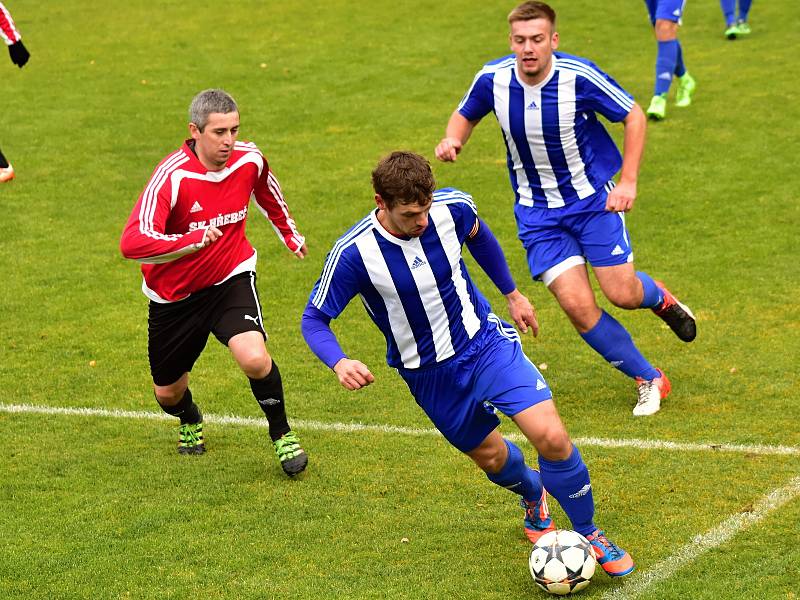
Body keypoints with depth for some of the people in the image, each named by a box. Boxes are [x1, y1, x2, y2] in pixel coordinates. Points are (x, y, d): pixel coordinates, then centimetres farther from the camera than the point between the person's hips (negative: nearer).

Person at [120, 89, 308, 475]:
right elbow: (132, 243, -37)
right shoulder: (172, 176, -27)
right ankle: (189, 421, 53)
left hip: (231, 277, 1)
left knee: (254, 358, -27)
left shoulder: (249, 160, -12)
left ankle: (281, 434, 1)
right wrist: (193, 240, -49)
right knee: (168, 393, 14)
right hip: (174, 295, -1)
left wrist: (289, 233, 32)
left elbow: (266, 191, 16)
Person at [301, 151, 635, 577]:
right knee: (491, 456, 15)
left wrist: (512, 293, 19)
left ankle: (589, 534, 8)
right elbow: (314, 319, -14)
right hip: (429, 376, 0)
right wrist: (339, 363, -34)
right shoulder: (353, 253, -25)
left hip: (485, 343, 0)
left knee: (552, 438, -15)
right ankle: (533, 495, 53)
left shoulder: (452, 207, -17)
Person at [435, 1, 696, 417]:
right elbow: (466, 115, 9)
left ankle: (659, 298, 38)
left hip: (593, 197, -2)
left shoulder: (579, 77, -22)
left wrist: (628, 183, -13)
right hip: (537, 209, 2)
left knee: (623, 294, -4)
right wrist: (453, 140, -14)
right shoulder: (493, 79, -14)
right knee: (577, 305, -10)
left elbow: (634, 116, -8)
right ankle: (649, 380, 10)